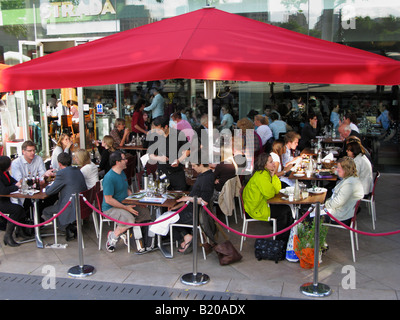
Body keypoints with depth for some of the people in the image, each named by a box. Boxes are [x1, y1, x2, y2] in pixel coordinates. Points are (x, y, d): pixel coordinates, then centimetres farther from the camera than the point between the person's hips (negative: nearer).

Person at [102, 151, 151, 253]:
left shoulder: (122, 173, 10)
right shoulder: (109, 178, -20)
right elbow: (108, 200, -21)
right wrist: (125, 208, -21)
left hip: (124, 204, 9)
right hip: (110, 208, -9)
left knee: (144, 211, -7)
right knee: (129, 219, -31)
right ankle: (113, 236, -5)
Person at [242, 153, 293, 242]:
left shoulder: (267, 173, 7)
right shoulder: (261, 176, -22)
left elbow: (277, 190, 5)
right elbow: (270, 194, -24)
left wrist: (273, 175, -7)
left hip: (263, 203, 9)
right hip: (256, 209, -9)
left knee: (286, 207, -1)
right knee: (285, 210, -11)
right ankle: (281, 240, 5)